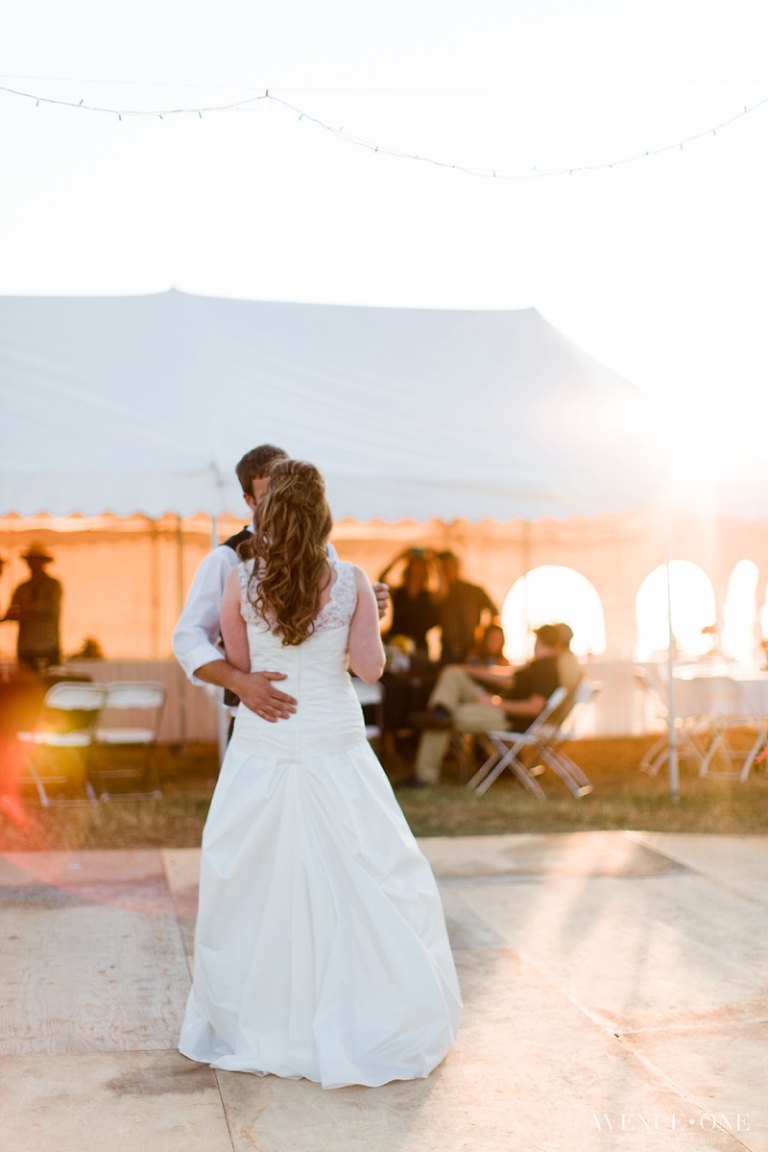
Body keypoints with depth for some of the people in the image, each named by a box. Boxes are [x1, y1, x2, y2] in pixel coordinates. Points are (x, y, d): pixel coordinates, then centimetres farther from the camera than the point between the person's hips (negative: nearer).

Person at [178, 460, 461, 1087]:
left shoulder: (241, 582, -7)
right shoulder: (352, 581, -8)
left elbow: (236, 662, 4)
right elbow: (370, 667, -4)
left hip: (263, 748, 1)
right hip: (335, 747, 0)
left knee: (257, 890, 13)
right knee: (357, 886, 11)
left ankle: (258, 1026, 25)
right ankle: (369, 1022, 20)